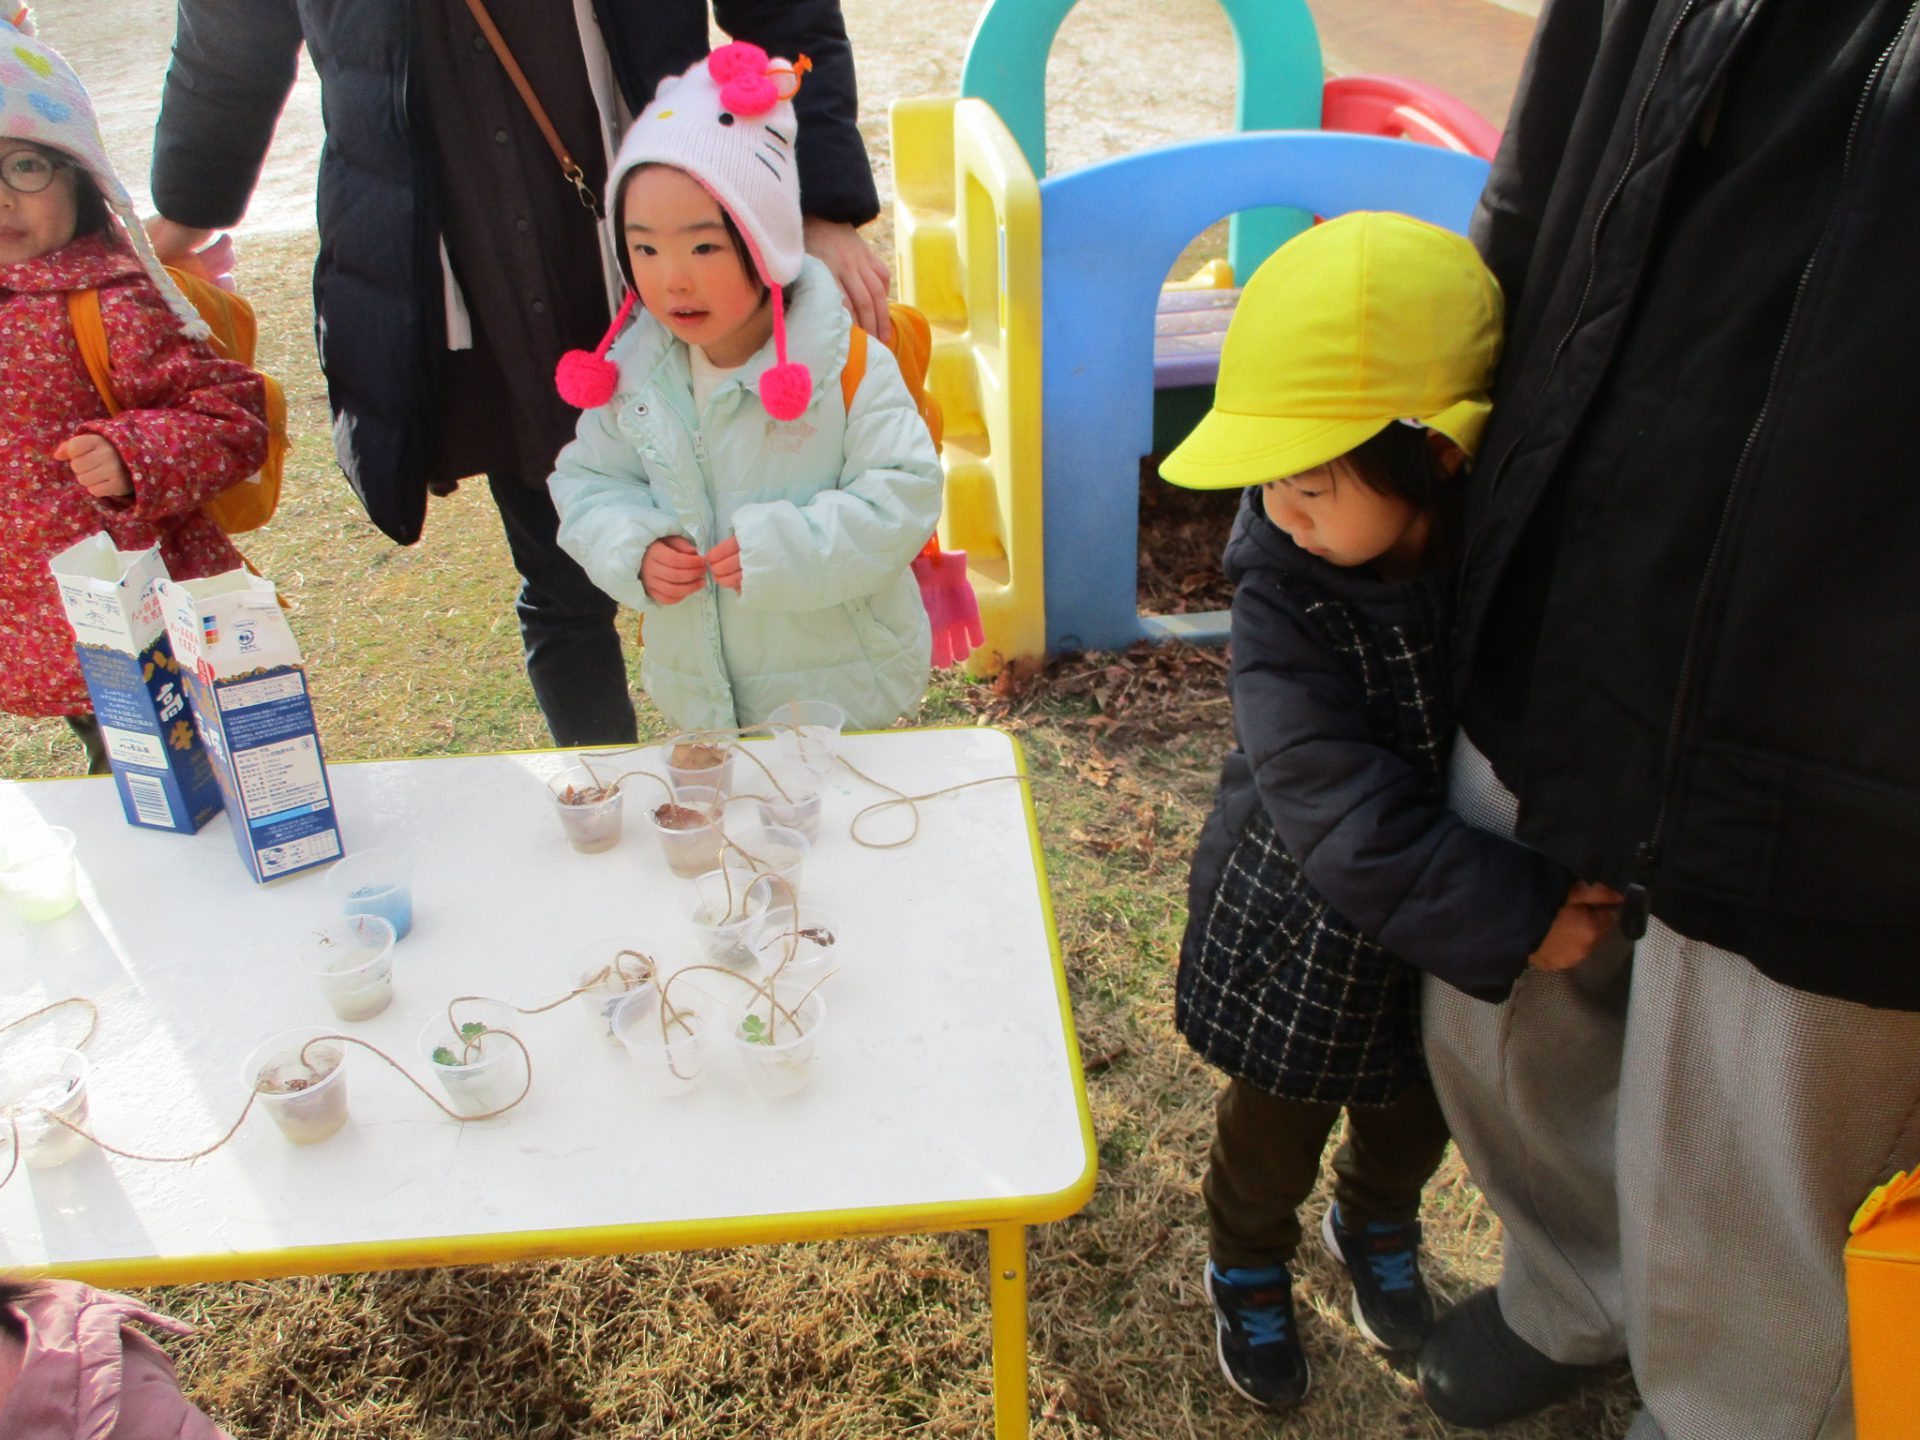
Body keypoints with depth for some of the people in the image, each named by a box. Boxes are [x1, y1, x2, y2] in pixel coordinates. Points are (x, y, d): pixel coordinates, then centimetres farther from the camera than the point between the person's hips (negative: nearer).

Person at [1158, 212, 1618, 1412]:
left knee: (1418, 1110, 27)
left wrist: (1561, 883, -19)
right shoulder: (1283, 581, -27)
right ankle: (1249, 1268, 50)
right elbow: (1343, 813, -32)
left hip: (1461, 924, 3)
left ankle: (1377, 1225, 60)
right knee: (1279, 1121, 18)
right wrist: (1522, 918, -32)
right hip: (1306, 929, -3)